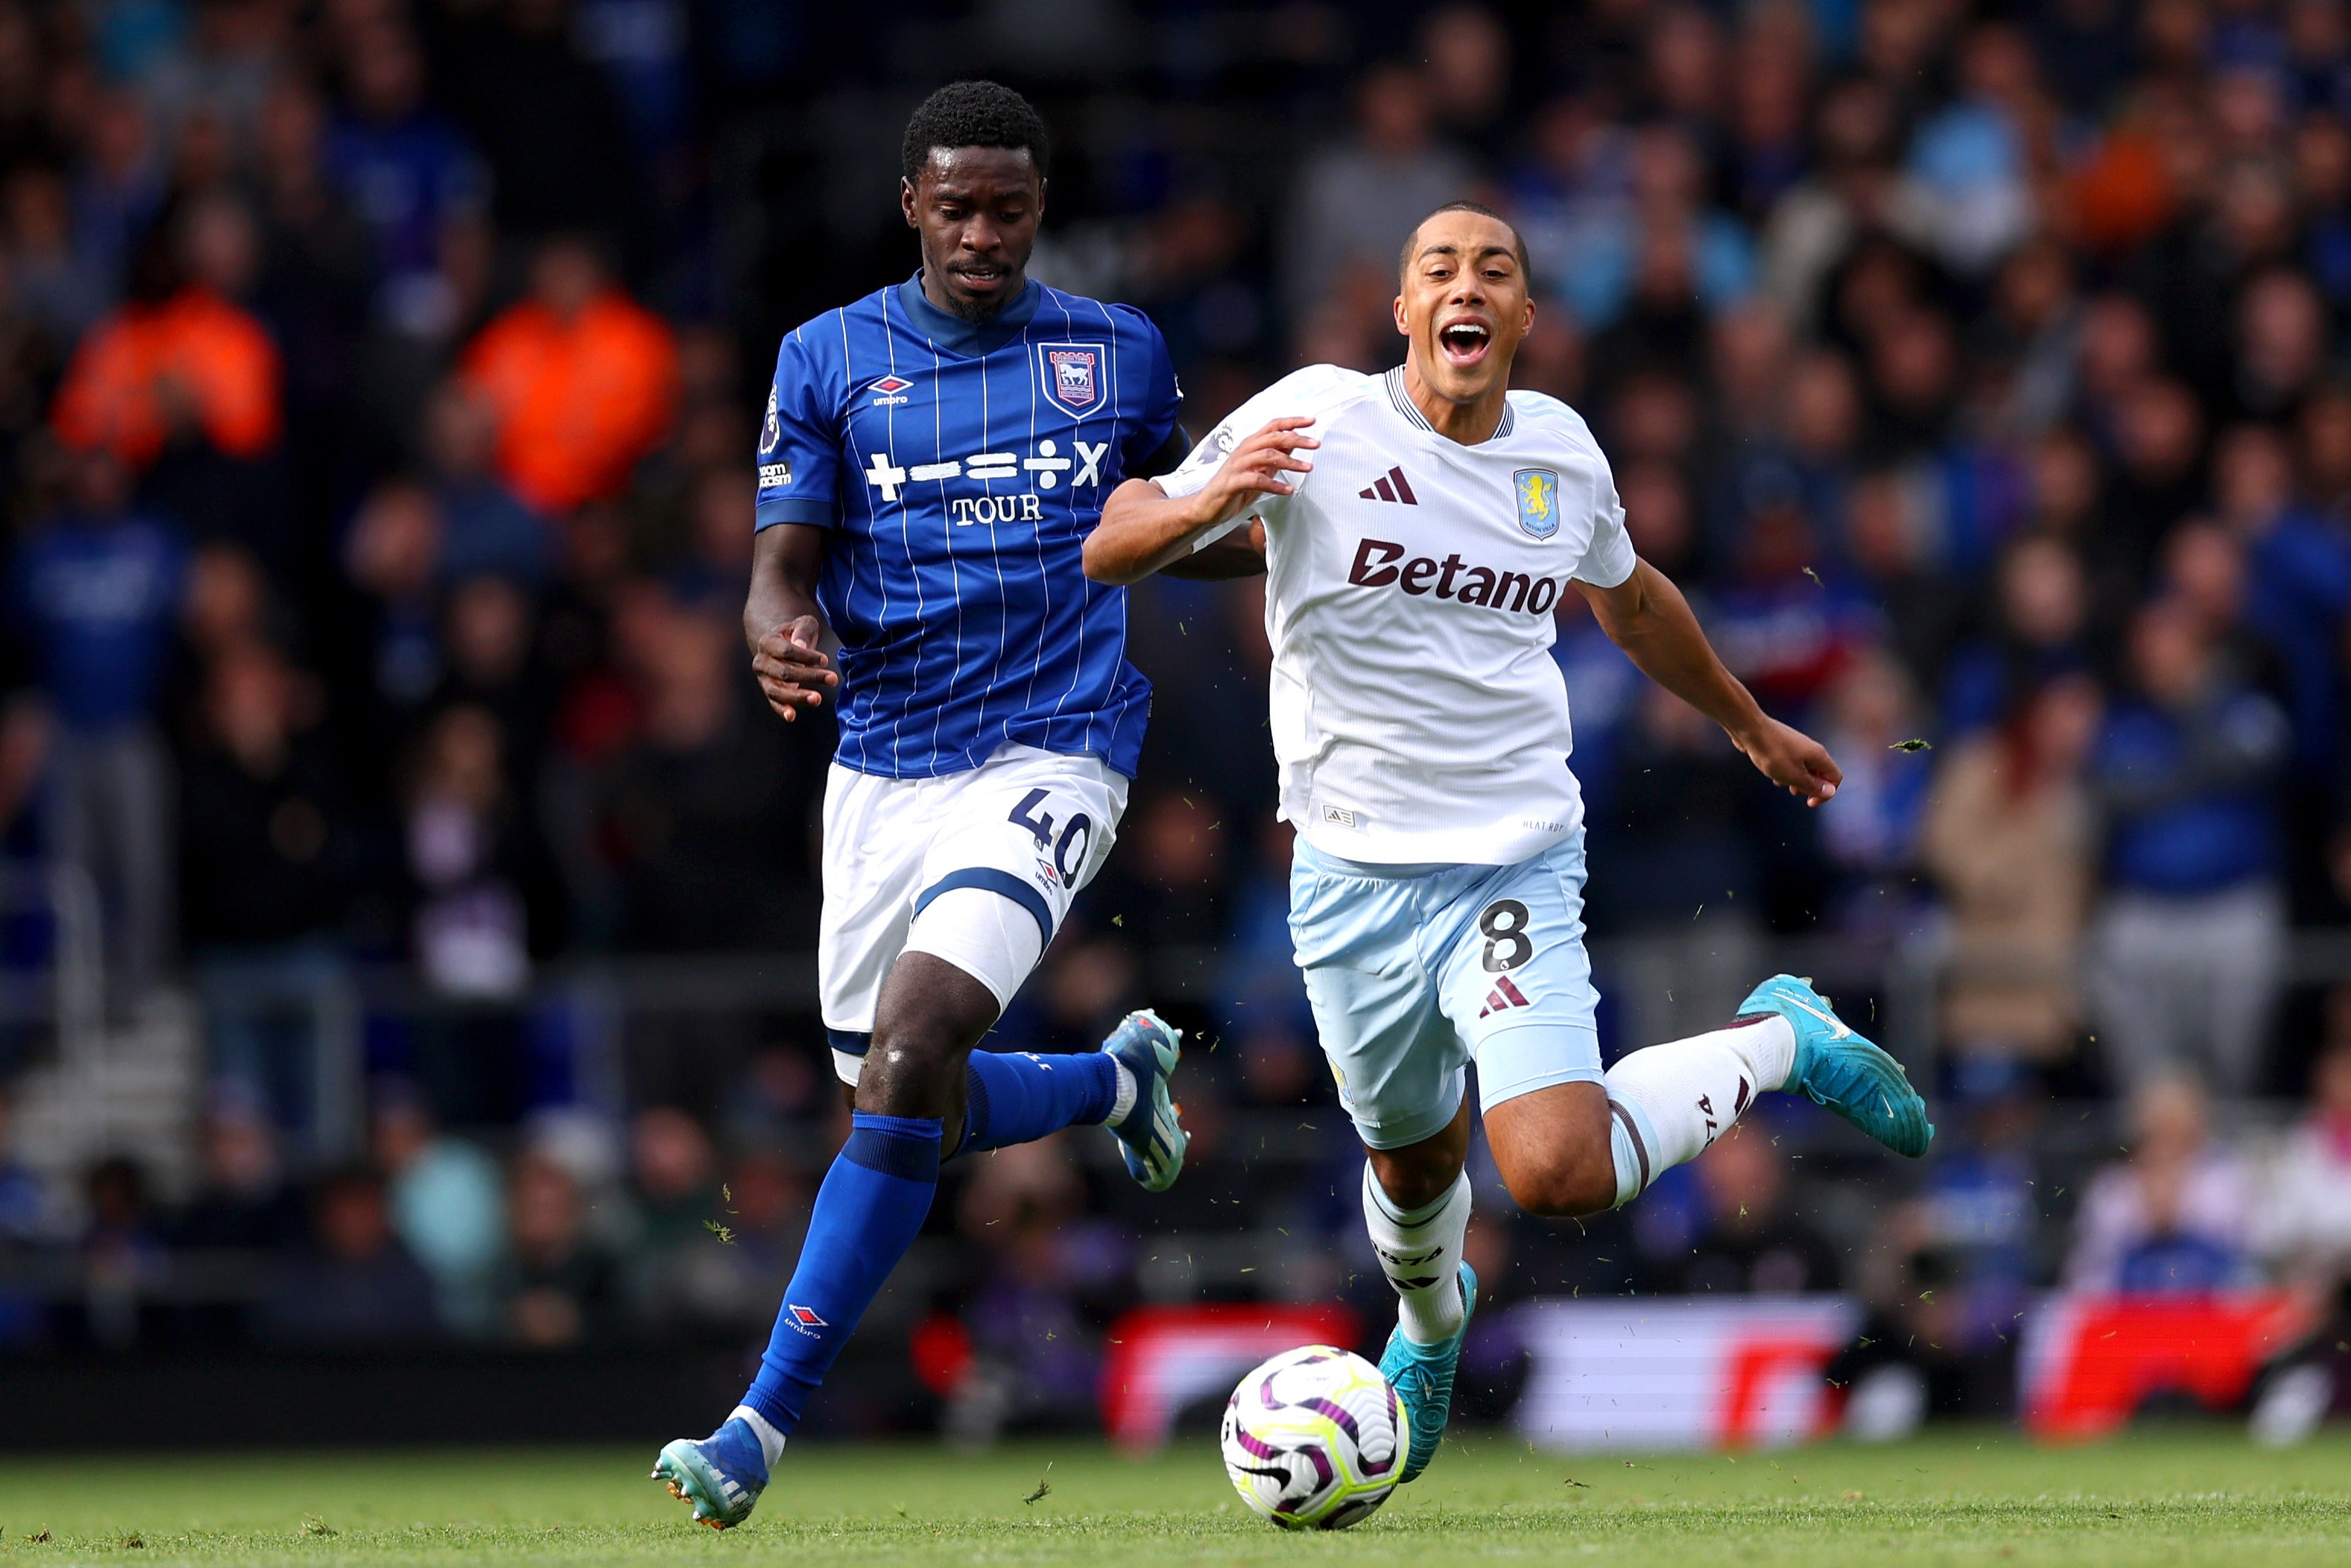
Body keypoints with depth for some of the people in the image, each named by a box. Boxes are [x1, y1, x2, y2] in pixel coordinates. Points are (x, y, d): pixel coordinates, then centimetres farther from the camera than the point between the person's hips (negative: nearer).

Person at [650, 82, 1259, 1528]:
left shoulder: (1120, 354, 6)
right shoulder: (829, 359, 4)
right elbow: (787, 555, -1)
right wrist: (778, 627, -24)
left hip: (1052, 751, -3)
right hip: (882, 768, 3)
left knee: (910, 1057, -22)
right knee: (903, 1106, 8)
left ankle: (767, 1420, -20)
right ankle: (1118, 1079, 43)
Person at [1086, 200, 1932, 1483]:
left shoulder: (1561, 450, 1)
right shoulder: (1315, 422, -9)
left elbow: (1631, 600, 22)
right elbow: (1109, 551, -9)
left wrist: (1750, 726, 35)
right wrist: (1205, 504, -30)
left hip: (1516, 861, 0)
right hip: (1355, 874, 1)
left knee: (1556, 1173, -21)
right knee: (1412, 1159, 18)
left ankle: (1782, 1040, 7)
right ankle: (1429, 1320, 56)